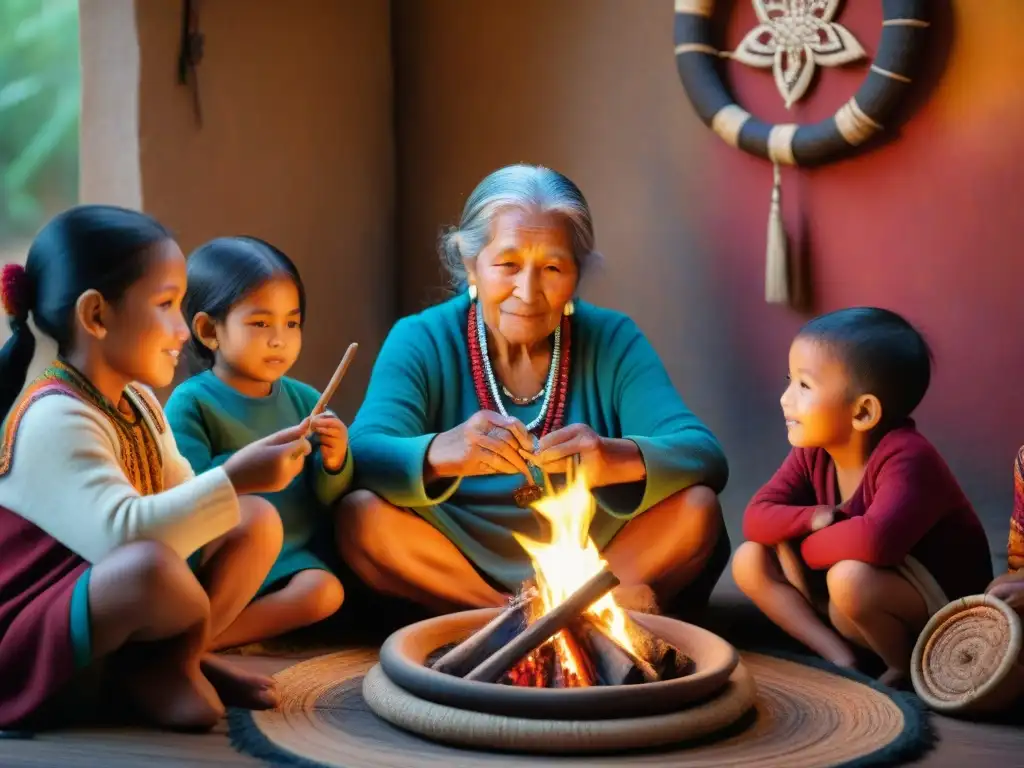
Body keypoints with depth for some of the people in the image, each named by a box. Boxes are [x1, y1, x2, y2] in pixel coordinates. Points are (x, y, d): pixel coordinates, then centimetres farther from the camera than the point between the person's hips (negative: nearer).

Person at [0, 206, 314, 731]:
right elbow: (120, 533, -36)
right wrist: (233, 479, -33)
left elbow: (177, 499, 10)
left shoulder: (137, 403, 9)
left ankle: (164, 660, -6)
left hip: (95, 609, 10)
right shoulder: (54, 418, -24)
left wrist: (242, 478, -8)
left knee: (257, 522, 5)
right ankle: (160, 666, -7)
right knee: (149, 565, -40)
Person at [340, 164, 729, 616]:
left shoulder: (612, 341, -1)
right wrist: (439, 454, -41)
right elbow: (362, 458, -19)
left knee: (696, 509, -22)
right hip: (455, 573, 0)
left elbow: (706, 457, -13)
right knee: (361, 516, -27)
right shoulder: (421, 341, -3)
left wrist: (619, 460, -35)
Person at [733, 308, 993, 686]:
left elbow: (875, 541, -44)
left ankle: (906, 669, -9)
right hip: (866, 597, 8)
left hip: (943, 609, -8)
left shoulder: (907, 457, -28)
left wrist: (804, 547, -24)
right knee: (751, 559, -4)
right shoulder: (813, 451, -3)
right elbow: (756, 518, -7)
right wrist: (814, 518, -27)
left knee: (851, 576, -37)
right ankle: (842, 661, -9)